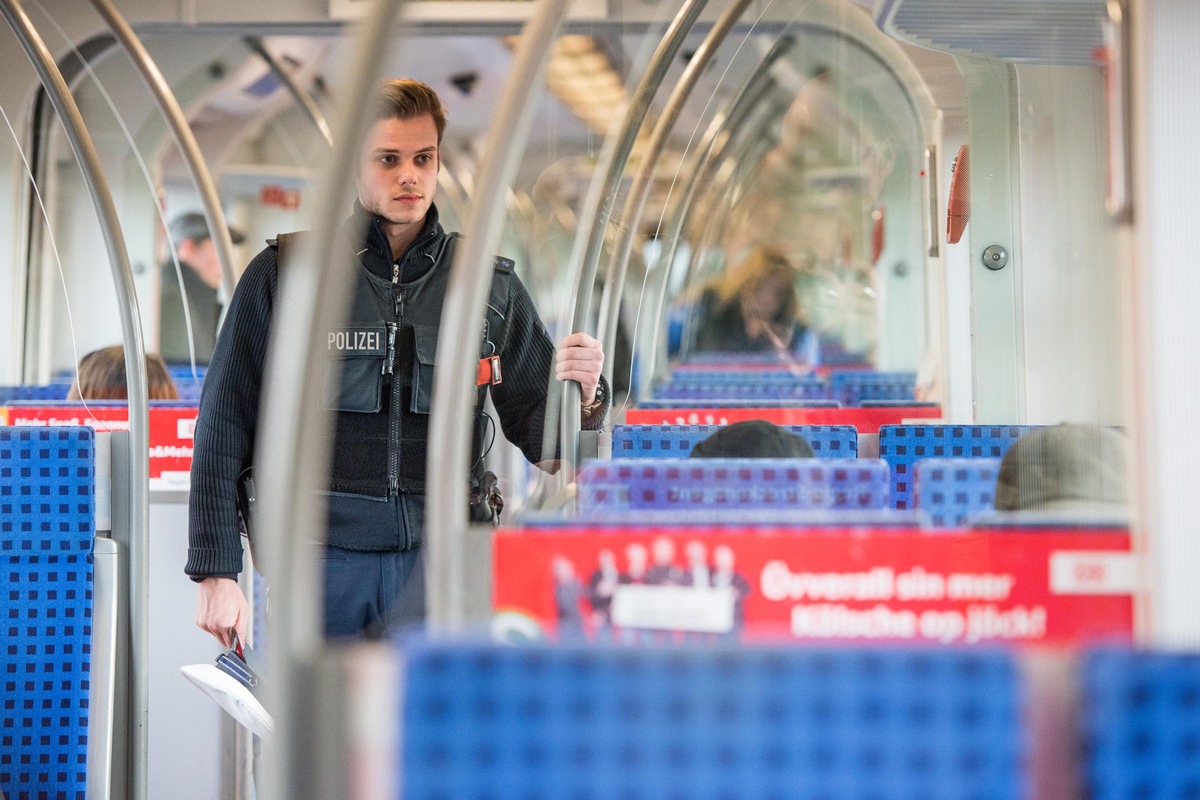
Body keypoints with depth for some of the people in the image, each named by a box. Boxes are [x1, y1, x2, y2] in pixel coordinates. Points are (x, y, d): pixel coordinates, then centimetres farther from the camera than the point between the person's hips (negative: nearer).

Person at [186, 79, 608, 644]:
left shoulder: (488, 286, 11)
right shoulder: (284, 275, 4)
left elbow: (540, 439, 11)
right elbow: (224, 429, 5)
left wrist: (580, 396, -12)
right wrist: (216, 571, 0)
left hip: (439, 561, 1)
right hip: (321, 558, -1)